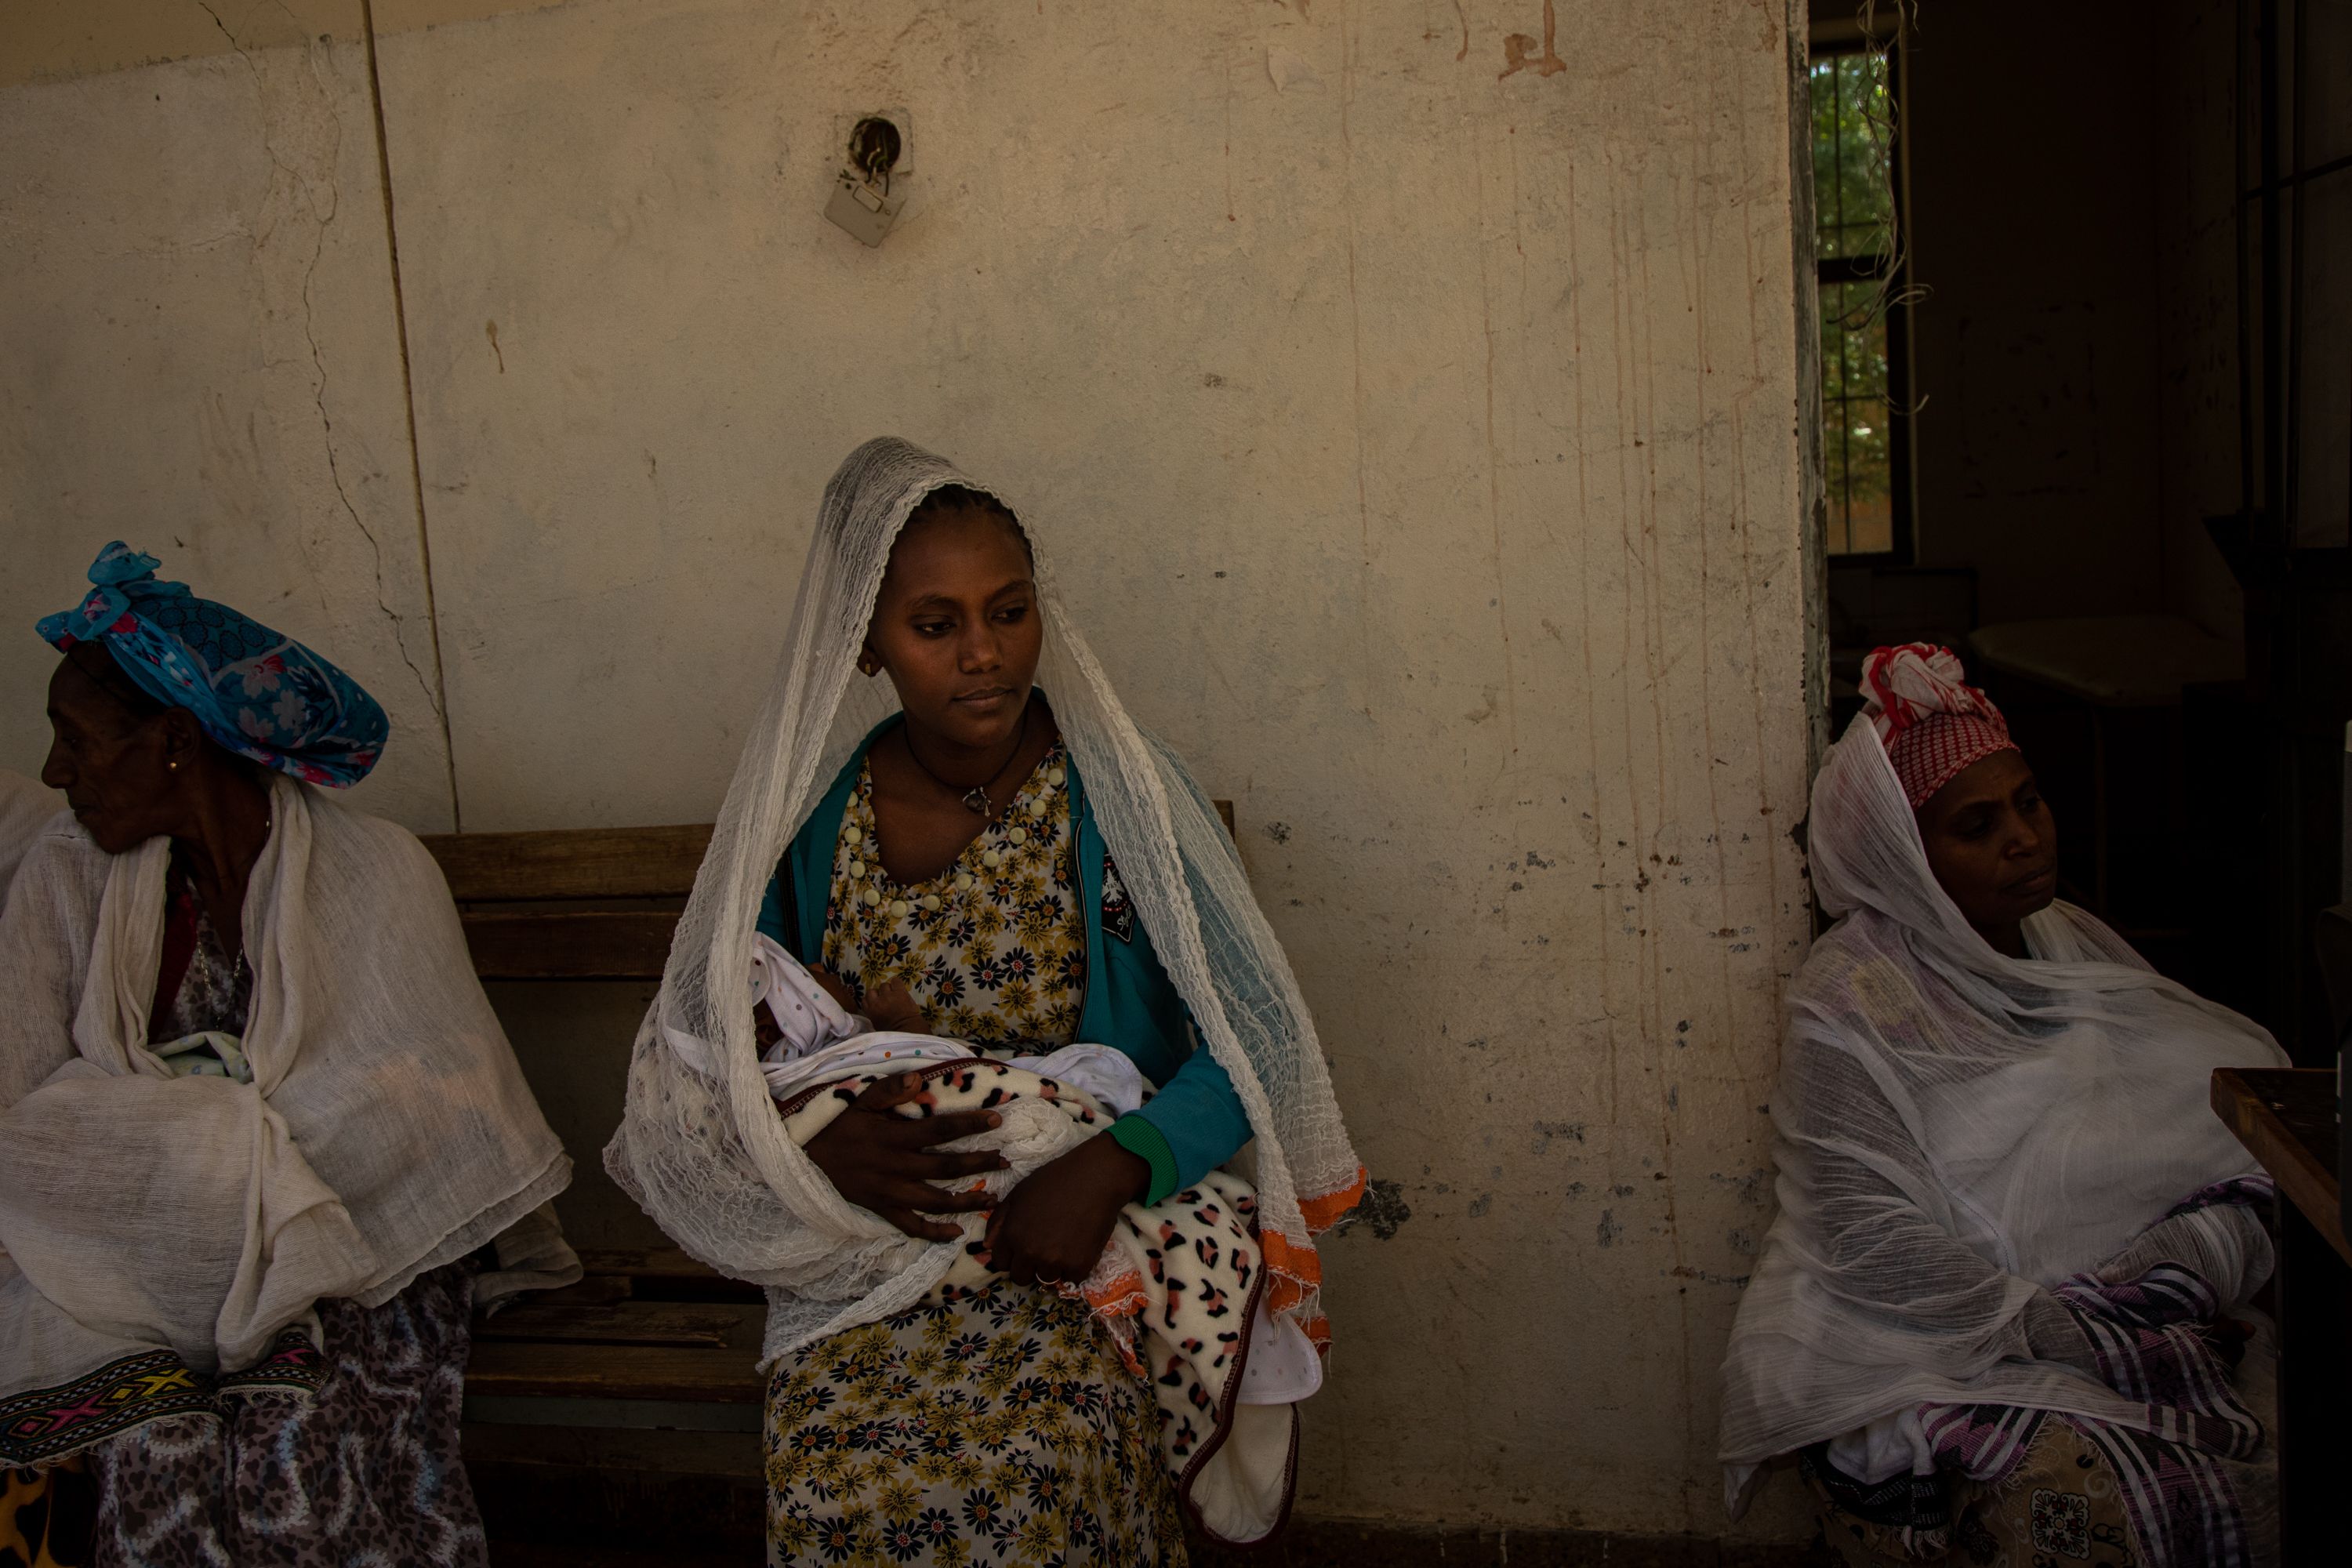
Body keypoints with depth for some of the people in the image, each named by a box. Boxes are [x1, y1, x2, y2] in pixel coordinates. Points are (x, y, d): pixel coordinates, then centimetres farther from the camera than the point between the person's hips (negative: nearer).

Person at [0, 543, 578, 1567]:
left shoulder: (375, 873, -7)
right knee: (154, 1463, -24)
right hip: (119, 1266, 2)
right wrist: (251, 1130, -11)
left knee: (294, 1450, -26)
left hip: (327, 1258, -1)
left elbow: (438, 1110, -12)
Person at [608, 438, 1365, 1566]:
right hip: (863, 1265, 2)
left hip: (1084, 1256, -2)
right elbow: (709, 1061, 6)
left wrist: (1113, 1165, -22)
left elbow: (1254, 1040, -7)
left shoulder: (1119, 795, -7)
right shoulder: (810, 818, 0)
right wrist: (818, 1151, -14)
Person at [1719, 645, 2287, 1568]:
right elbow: (1881, 1246, -17)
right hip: (1933, 1366, -6)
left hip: (2145, 1328, 7)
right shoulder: (1853, 1008, -12)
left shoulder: (2071, 943, 12)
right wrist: (2065, 1339, -17)